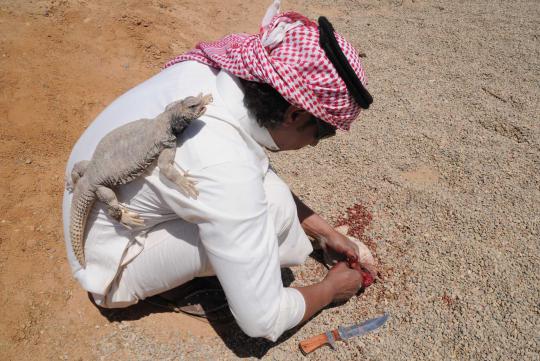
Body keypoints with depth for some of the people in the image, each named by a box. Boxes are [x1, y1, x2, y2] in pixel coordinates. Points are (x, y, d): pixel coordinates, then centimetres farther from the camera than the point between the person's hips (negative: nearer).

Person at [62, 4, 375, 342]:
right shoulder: (223, 169, -37)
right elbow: (262, 320, -26)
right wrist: (330, 288, -6)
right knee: (273, 205, -24)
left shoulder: (205, 69, -15)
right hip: (112, 272, -7)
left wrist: (326, 231, 6)